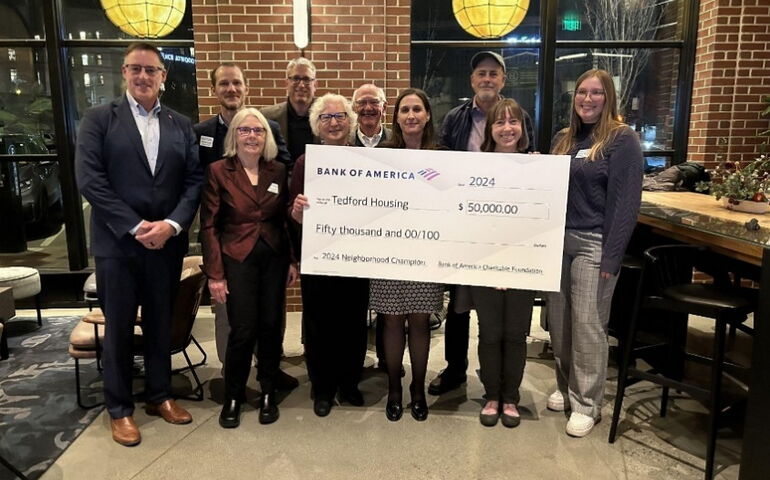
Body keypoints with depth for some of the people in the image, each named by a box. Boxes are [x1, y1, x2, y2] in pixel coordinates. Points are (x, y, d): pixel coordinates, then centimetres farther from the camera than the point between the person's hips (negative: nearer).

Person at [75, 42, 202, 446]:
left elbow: (194, 181, 2)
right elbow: (89, 179, -9)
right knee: (119, 329, 9)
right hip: (117, 243, -2)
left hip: (167, 242, 3)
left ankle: (159, 395, 32)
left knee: (160, 325, 14)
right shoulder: (98, 119, 0)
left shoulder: (181, 125, 9)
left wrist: (173, 224, -13)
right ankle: (120, 409, 25)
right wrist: (135, 227, -16)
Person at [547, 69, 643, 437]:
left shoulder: (622, 140, -5)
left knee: (587, 327, -1)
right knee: (558, 323, 12)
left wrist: (611, 257, -15)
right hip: (557, 240, 6)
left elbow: (626, 202, -11)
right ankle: (566, 387, 29)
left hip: (593, 245, -6)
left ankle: (586, 404, 13)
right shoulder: (563, 139, 13)